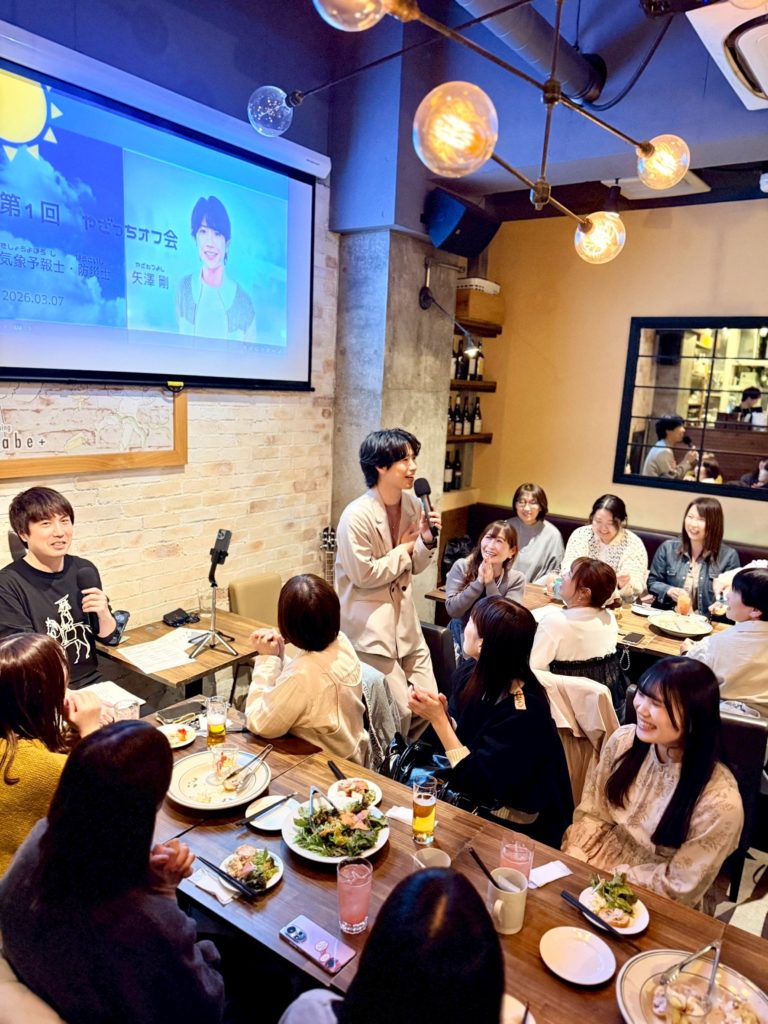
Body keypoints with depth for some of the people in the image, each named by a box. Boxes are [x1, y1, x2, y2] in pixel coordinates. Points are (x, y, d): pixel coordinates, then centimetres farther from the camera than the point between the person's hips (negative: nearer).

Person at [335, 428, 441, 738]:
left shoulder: (411, 505, 2)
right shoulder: (357, 516, -20)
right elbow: (364, 575, -20)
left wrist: (427, 541, -9)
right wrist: (404, 548, -11)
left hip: (404, 619, 7)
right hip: (369, 624, -7)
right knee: (399, 710, -4)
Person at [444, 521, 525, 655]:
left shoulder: (516, 579, -5)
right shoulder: (461, 566, -7)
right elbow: (452, 609, -14)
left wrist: (490, 583, -22)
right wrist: (479, 582, -21)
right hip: (460, 636, -2)